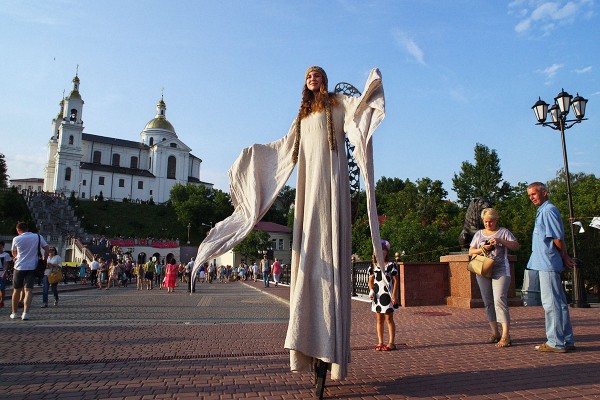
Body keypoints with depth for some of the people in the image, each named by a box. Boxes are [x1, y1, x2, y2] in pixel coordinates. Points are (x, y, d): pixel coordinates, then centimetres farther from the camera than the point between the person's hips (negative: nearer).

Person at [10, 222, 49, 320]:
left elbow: (13, 253, 13)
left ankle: (14, 313, 25)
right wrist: (44, 261, 8)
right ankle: (25, 313, -16)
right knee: (28, 290, -3)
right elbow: (46, 249, 0)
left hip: (19, 267, 0)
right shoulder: (38, 237, 1)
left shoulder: (16, 239, 0)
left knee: (16, 290, 14)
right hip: (32, 267, 0)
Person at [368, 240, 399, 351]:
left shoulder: (391, 265, -4)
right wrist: (371, 290, -6)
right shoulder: (373, 266, 9)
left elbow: (396, 281, -5)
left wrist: (394, 295, -11)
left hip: (387, 295, -4)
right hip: (377, 296, 4)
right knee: (379, 319, 9)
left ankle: (391, 342, 10)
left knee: (389, 319, 1)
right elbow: (371, 280, 12)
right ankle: (380, 342, 17)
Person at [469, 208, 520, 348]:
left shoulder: (503, 232, 8)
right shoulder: (479, 234, 17)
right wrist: (483, 249, -8)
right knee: (488, 302, 5)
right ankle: (495, 333, 14)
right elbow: (471, 251, 12)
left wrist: (500, 241, -16)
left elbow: (517, 246, -2)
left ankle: (506, 335, -19)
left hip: (500, 271, -4)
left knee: (500, 300, -17)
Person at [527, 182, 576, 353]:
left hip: (548, 263, -10)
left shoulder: (548, 210, -12)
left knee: (551, 303, -6)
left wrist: (564, 257, -3)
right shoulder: (542, 211, 18)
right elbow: (557, 238, 21)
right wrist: (565, 257, 14)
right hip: (546, 264, 10)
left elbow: (558, 238, -16)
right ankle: (567, 341, 21)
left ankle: (555, 342, 0)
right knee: (559, 303, 13)